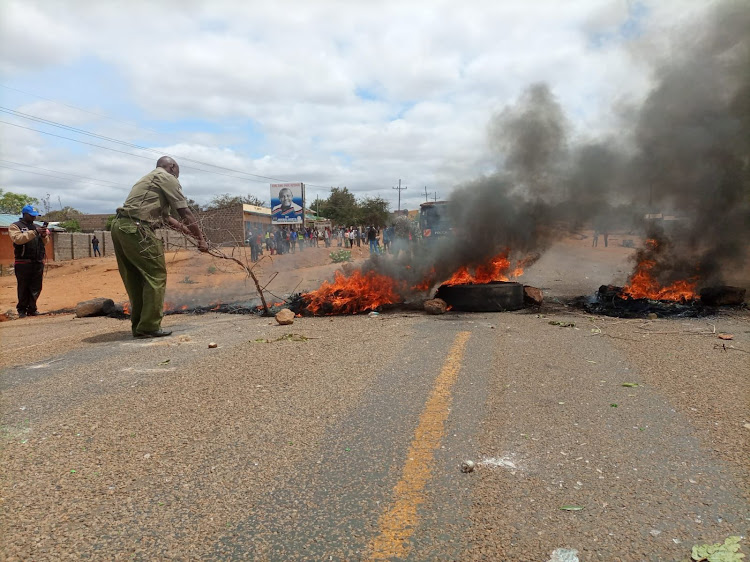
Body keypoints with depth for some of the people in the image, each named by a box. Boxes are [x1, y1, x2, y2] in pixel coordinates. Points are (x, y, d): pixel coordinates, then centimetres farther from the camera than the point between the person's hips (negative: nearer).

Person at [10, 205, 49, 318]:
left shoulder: (37, 227, 18)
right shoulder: (15, 226, 2)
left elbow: (46, 242, 14)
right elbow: (17, 239, -16)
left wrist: (44, 235, -8)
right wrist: (34, 232, -21)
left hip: (38, 263, 5)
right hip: (23, 264, -4)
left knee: (36, 288, 5)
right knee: (23, 288, 1)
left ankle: (32, 308, 15)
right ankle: (22, 310, 12)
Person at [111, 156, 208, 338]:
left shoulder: (149, 179, 30)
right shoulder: (168, 178, 3)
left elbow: (166, 218, 30)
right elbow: (185, 213, 0)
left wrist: (190, 232, 32)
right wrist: (201, 239, 6)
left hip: (119, 226, 9)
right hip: (135, 229, -9)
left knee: (136, 279, 14)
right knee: (156, 275, -3)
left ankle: (139, 326, 18)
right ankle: (149, 326, -3)